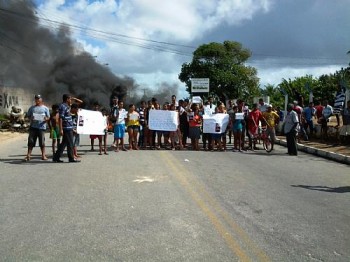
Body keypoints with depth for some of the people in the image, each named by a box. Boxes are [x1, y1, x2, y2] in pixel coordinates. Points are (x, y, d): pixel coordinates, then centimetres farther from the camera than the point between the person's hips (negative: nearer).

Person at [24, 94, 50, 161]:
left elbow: (48, 117, 7)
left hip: (41, 127, -2)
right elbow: (28, 116, 14)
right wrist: (31, 118, -9)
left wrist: (46, 119, -16)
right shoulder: (32, 108, 14)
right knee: (31, 141, -1)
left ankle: (43, 155, 8)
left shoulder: (45, 108, 9)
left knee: (42, 142, -1)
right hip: (33, 127, 2)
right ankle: (28, 155, 4)